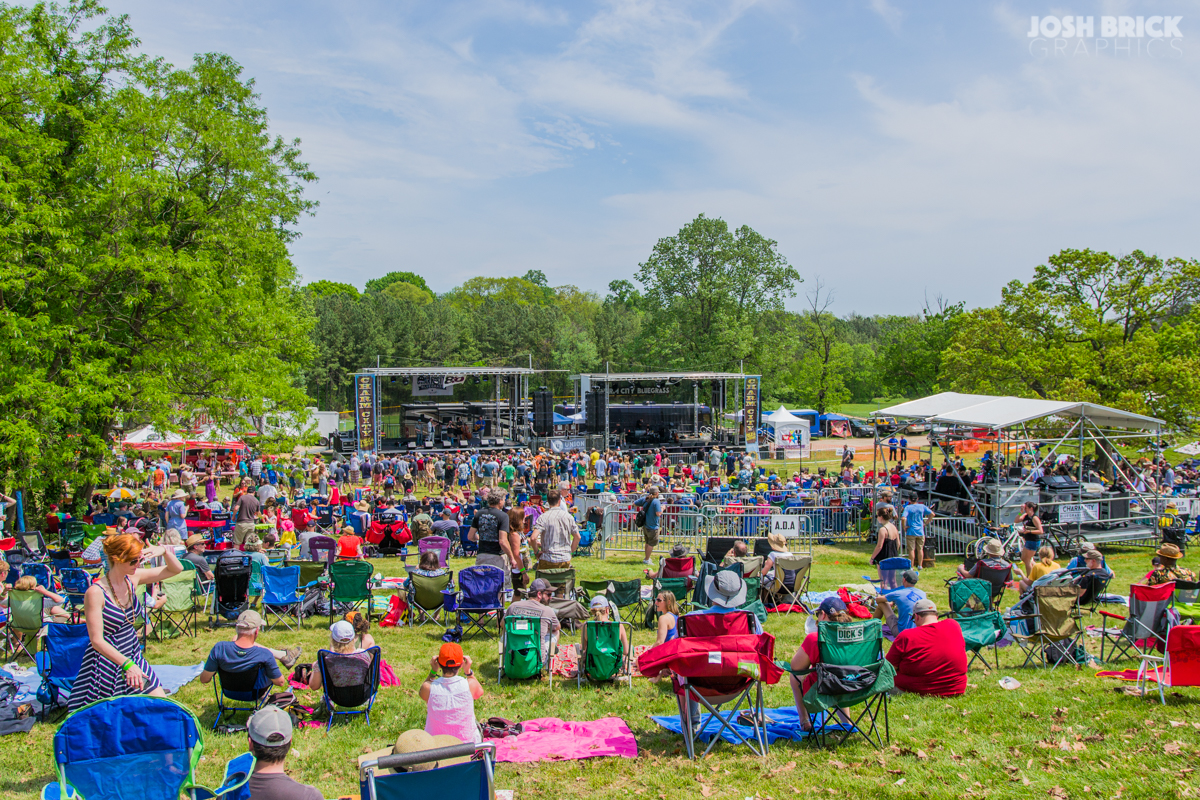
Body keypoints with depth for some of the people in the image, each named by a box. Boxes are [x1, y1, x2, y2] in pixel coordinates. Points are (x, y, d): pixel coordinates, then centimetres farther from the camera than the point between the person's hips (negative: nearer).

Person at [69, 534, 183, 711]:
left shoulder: (133, 579, -3)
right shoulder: (96, 592, -21)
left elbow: (176, 569, 7)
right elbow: (97, 640, -23)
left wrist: (163, 551, -13)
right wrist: (127, 664, -33)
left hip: (133, 659, 6)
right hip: (106, 662, -6)